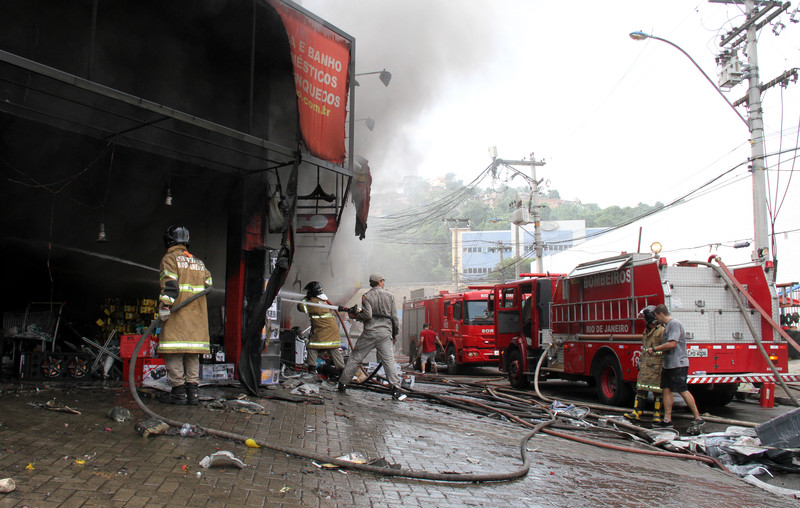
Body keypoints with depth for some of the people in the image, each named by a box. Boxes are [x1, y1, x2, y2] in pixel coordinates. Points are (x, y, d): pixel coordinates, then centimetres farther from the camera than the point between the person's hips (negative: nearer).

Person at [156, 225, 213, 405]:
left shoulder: (170, 259, 0)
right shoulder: (199, 262, 20)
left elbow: (169, 284, -14)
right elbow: (208, 285, 16)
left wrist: (164, 306, -18)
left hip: (177, 315, -6)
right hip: (197, 315, 6)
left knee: (174, 353, -3)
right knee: (193, 354, 9)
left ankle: (178, 391, -4)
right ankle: (192, 391, 7)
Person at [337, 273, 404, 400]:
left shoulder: (366, 296, 0)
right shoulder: (389, 295, 7)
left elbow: (367, 315, -12)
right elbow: (394, 317, 6)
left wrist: (355, 316, 5)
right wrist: (395, 333, 15)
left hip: (370, 332, -1)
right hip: (385, 333, 1)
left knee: (355, 358, 8)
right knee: (389, 360, 0)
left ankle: (343, 384, 13)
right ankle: (395, 389, -10)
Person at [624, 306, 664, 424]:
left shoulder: (661, 331, -11)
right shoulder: (647, 331, 16)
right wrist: (640, 361, 23)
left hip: (656, 366, -8)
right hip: (645, 367, 8)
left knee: (657, 391, 0)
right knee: (641, 389, 6)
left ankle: (657, 414, 9)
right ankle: (637, 413, 8)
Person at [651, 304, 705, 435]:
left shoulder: (674, 323, -14)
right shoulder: (667, 325, 18)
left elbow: (672, 343, -22)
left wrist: (655, 349, -14)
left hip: (678, 364, -10)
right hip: (668, 364, 10)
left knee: (683, 391, -9)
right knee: (667, 389, 6)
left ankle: (698, 419, -2)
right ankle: (667, 420, 9)